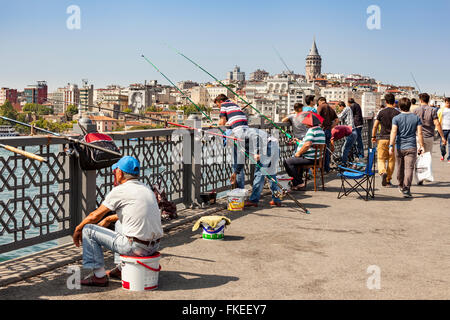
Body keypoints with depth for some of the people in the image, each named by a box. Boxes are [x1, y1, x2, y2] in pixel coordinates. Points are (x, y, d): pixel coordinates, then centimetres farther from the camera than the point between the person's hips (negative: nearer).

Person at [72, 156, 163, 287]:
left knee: (88, 229, 5)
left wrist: (78, 229, 19)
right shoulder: (146, 189, 13)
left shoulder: (119, 191, -8)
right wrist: (109, 219, 38)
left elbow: (95, 216, 1)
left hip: (136, 247, -8)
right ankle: (121, 269, 33)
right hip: (155, 245, 8)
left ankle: (99, 276, 8)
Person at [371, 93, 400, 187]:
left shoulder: (381, 112, -1)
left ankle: (383, 172, -24)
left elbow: (375, 126, 0)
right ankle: (388, 180, 12)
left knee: (381, 159, 5)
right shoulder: (397, 112, 1)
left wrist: (373, 137, 11)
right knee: (391, 160, 9)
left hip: (382, 138, -1)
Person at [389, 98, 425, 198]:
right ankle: (406, 189, -15)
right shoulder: (416, 118, 3)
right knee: (409, 168, -5)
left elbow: (393, 132, -11)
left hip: (399, 147, 1)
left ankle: (401, 186, 33)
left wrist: (391, 146, -13)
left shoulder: (396, 118, -1)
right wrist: (421, 146, 4)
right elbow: (419, 133, 0)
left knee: (400, 168, 16)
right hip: (411, 147, -1)